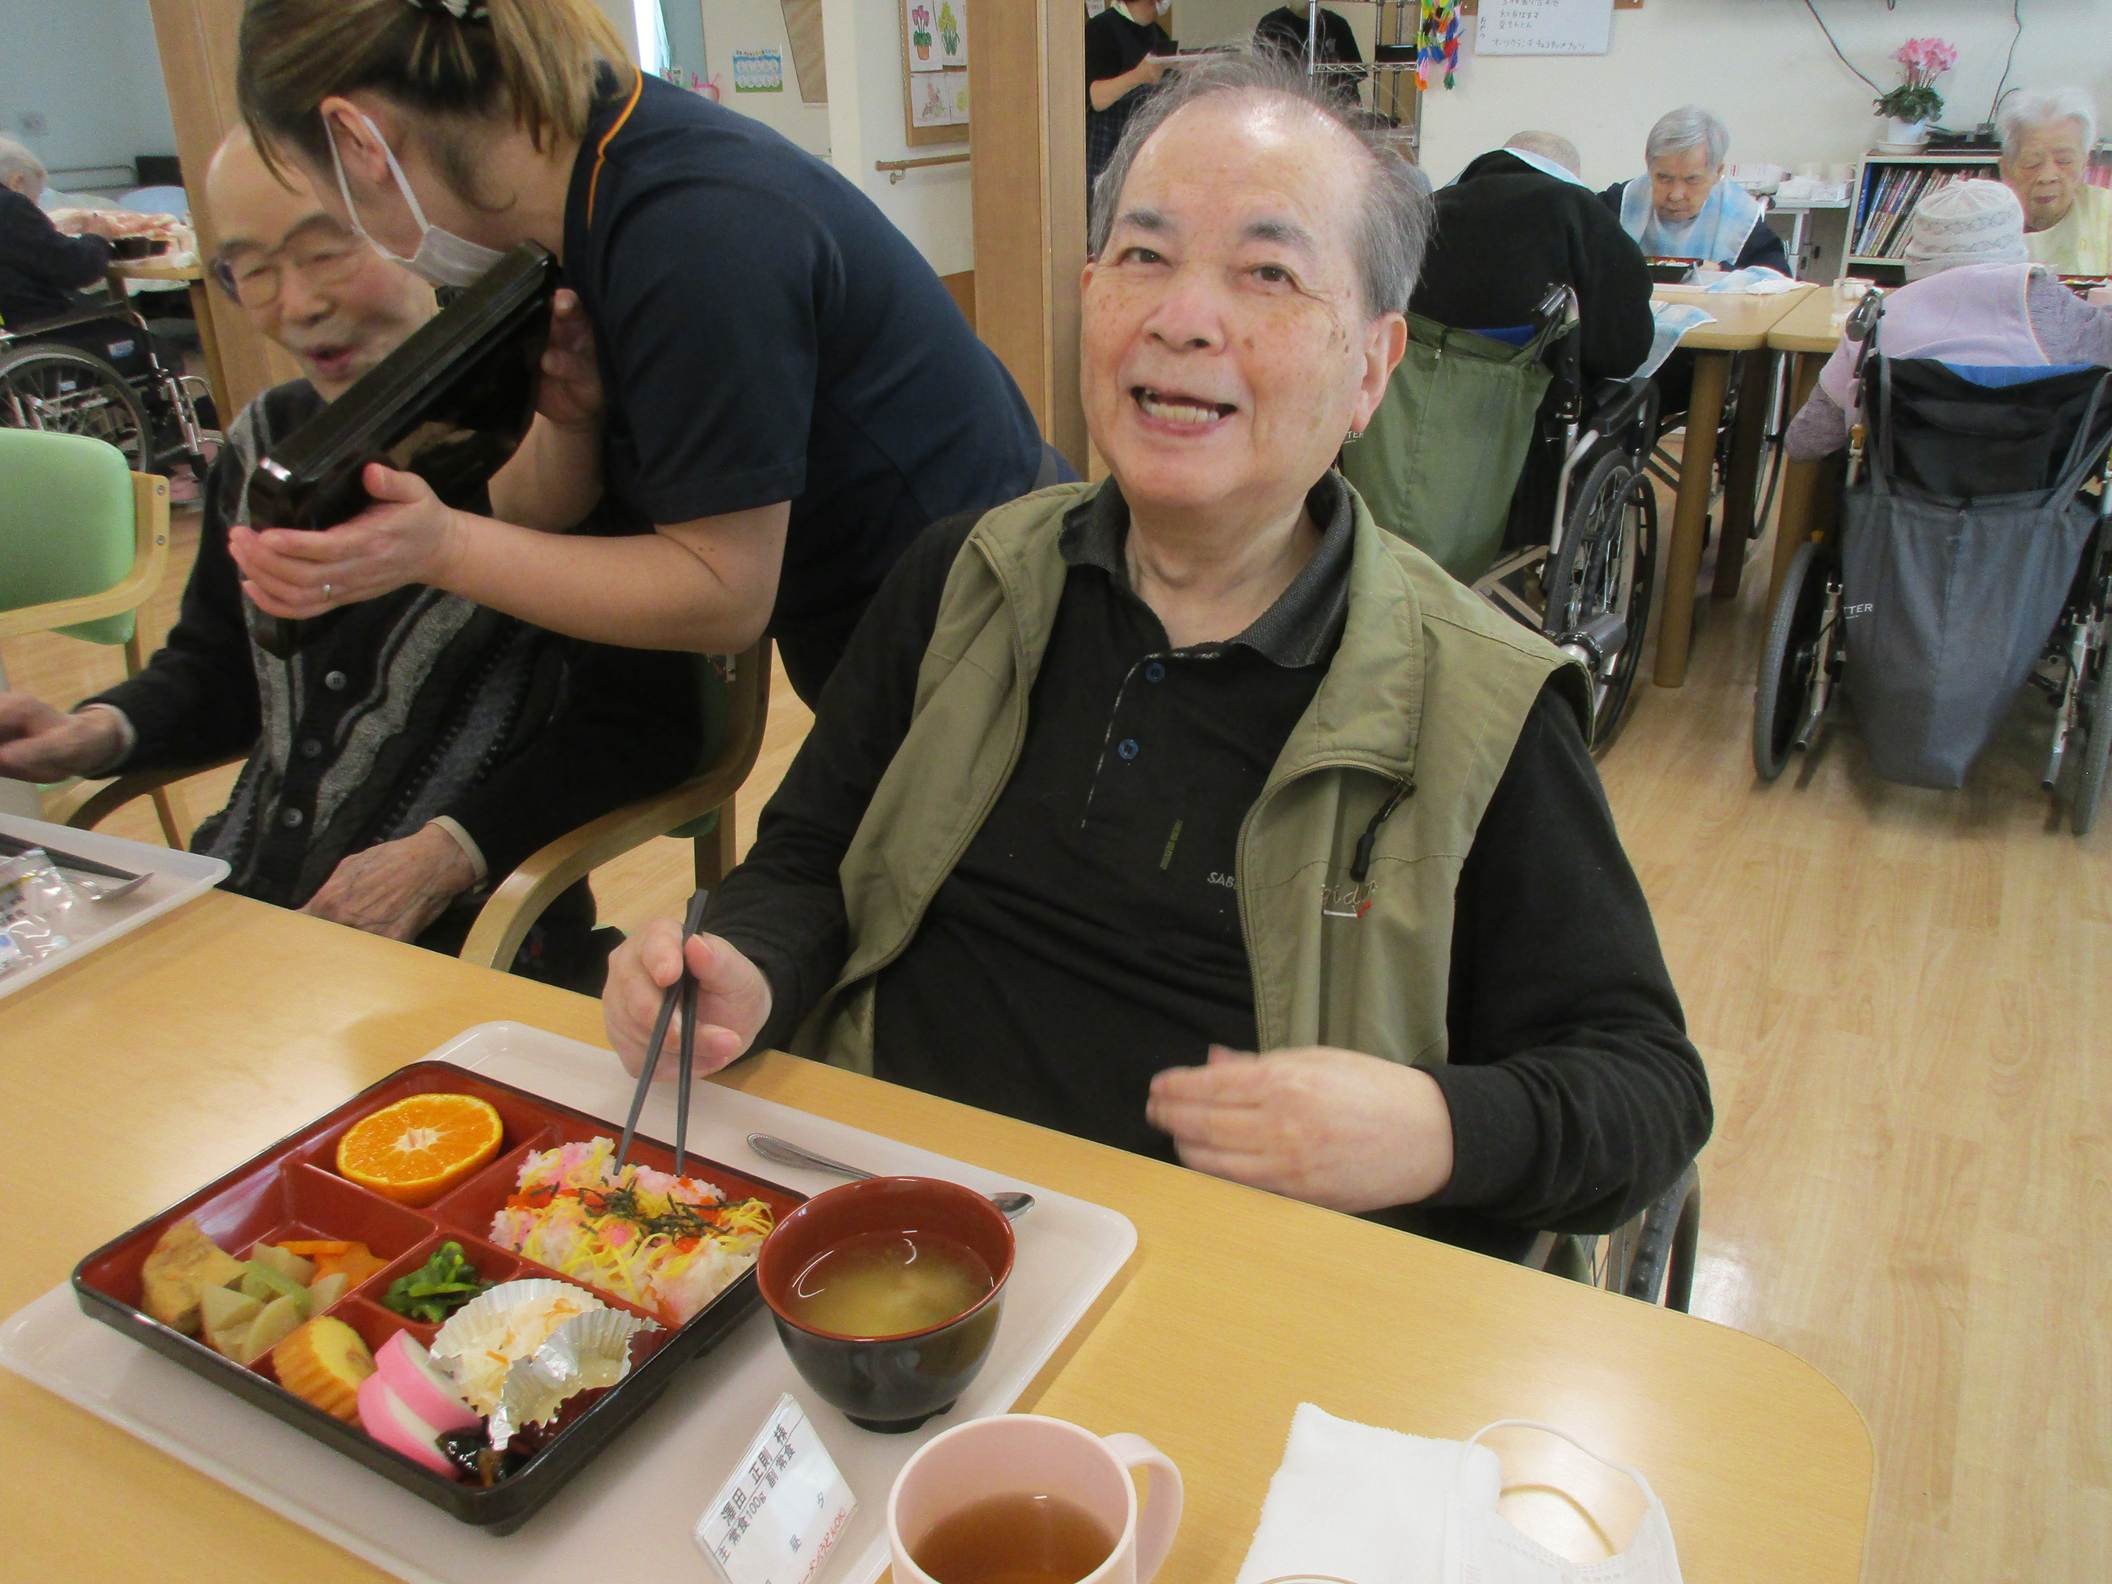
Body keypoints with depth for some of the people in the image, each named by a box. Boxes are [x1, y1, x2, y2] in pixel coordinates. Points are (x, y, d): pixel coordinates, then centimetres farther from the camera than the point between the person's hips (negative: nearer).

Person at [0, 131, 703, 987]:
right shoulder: (265, 441, 14)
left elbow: (643, 722, -12)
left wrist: (448, 855, -19)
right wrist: (97, 733, 5)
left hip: (468, 933, -6)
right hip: (238, 903, 6)